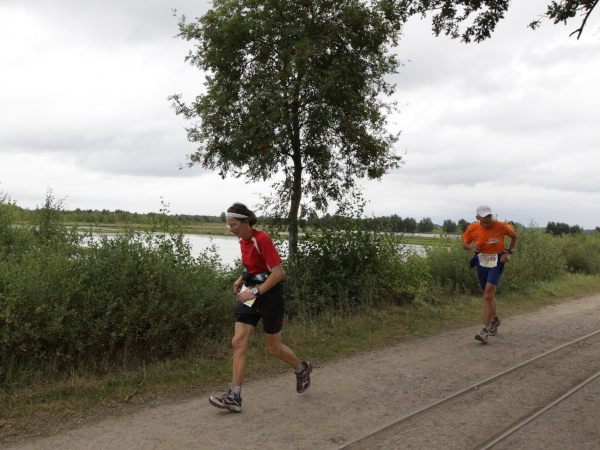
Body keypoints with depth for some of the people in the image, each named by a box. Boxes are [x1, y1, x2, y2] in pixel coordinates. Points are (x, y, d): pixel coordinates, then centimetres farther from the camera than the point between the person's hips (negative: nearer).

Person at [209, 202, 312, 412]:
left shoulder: (262, 239, -21)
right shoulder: (242, 240, 4)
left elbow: (279, 273, -24)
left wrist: (255, 292, -26)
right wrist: (242, 278, 8)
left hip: (270, 294, -7)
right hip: (251, 293, 8)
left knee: (272, 348, 7)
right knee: (238, 342, -3)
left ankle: (302, 369, 36)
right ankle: (234, 397, 0)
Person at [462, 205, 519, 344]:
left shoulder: (501, 226, -11)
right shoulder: (472, 229, -5)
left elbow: (515, 236, 7)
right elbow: (464, 244, 9)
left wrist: (509, 252, -6)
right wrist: (471, 246, -14)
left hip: (496, 262, -4)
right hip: (481, 262, 4)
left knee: (488, 295, -16)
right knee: (489, 295, 18)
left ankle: (485, 331, -15)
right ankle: (494, 319, 45)